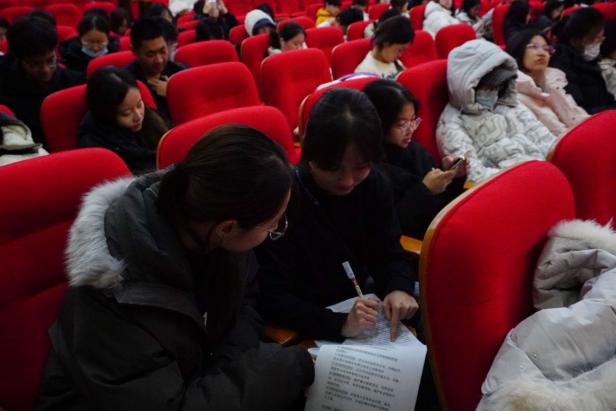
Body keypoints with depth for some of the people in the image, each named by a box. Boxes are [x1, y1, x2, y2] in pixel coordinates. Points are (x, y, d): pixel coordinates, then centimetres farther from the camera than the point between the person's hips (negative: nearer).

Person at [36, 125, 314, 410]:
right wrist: (290, 366, -27)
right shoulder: (114, 294, -31)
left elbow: (240, 306, 1)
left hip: (189, 379, 6)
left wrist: (233, 365, -17)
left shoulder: (203, 232, -14)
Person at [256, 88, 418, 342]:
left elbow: (389, 255, 3)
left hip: (359, 308, 6)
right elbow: (272, 298, -22)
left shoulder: (373, 184, -4)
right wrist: (340, 324, -35)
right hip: (307, 330, -6)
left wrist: (399, 287, -19)